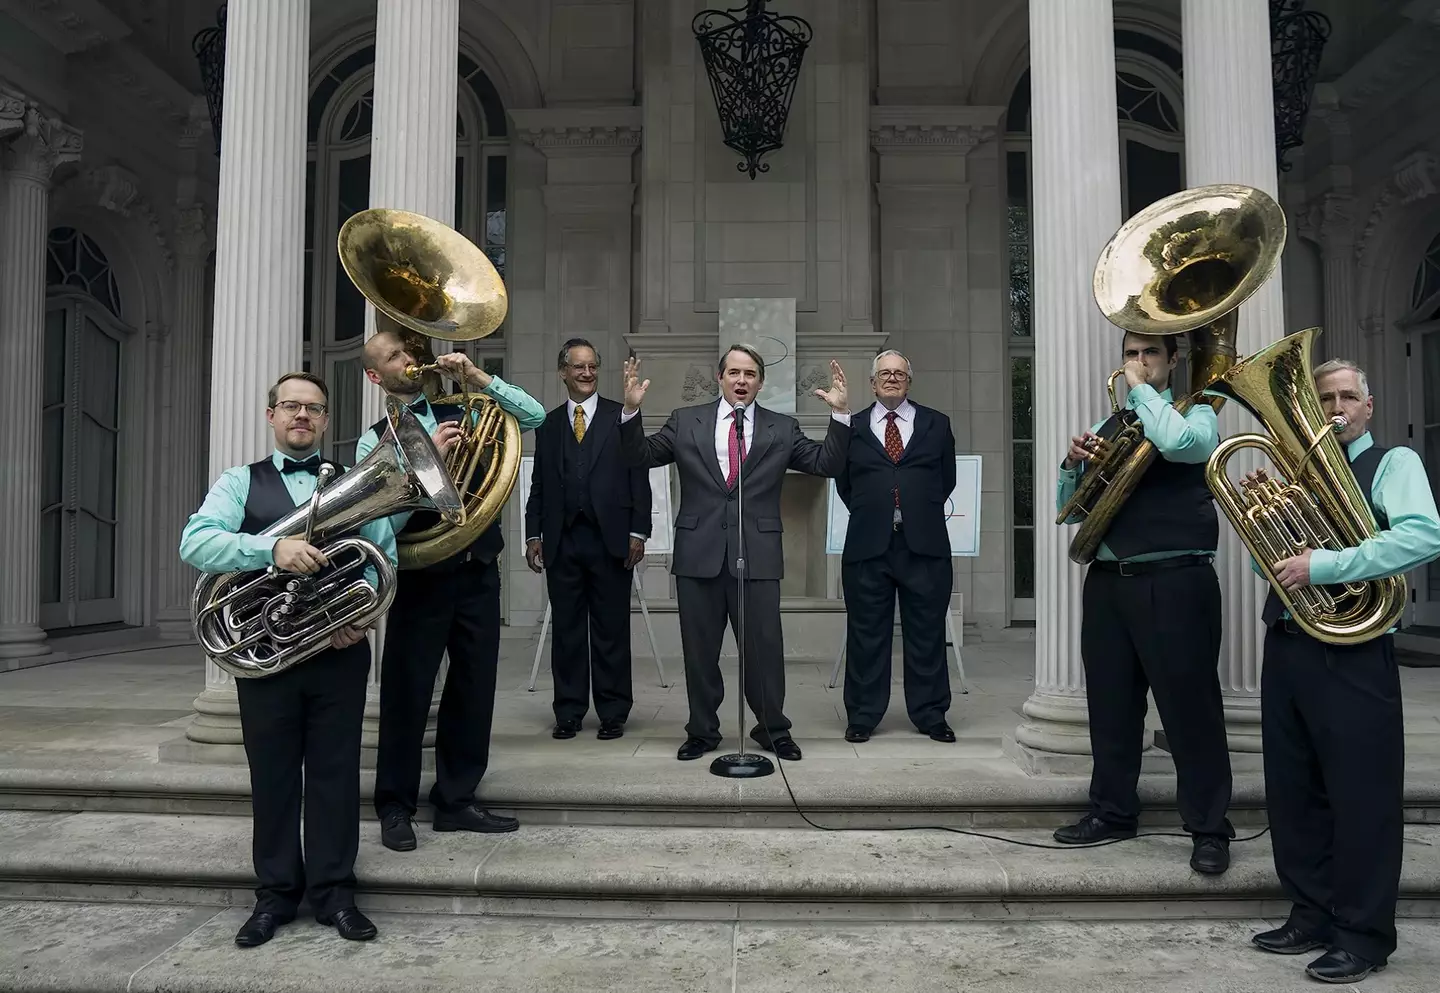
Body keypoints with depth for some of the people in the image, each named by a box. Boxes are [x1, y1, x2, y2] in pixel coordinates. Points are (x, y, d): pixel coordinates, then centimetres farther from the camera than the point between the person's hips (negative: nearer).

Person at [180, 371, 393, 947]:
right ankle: (275, 894, 23)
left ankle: (334, 892, 17)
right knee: (272, 774, 9)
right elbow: (195, 543, -10)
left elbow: (385, 556, 1)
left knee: (335, 771, 5)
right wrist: (271, 548, -25)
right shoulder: (240, 483, 7)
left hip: (339, 650, 1)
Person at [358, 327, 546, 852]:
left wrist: (475, 376, -7)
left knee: (474, 688, 9)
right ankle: (395, 807, 21)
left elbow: (534, 415, 1)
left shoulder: (460, 413, 10)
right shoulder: (374, 440, 0)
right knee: (408, 691, 4)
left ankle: (456, 800, 24)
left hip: (478, 571, 4)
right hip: (421, 577, -3)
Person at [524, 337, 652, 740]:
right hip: (562, 541, 3)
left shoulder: (622, 417, 4)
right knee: (566, 629, 7)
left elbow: (639, 478, 0)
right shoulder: (548, 424, 13)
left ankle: (613, 714, 12)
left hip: (610, 539, -2)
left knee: (611, 630, 3)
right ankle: (569, 712, 17)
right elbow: (539, 484, 13)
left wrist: (638, 532, -6)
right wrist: (534, 534, 6)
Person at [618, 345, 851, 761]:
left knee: (764, 647, 4)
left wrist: (841, 414, -8)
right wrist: (632, 410, -9)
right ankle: (703, 731, 26)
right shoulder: (686, 421, 8)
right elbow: (641, 455, 6)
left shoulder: (782, 428, 7)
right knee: (700, 649, 10)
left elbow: (827, 463, 3)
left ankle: (773, 730, 23)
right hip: (698, 553, 1)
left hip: (758, 555, -1)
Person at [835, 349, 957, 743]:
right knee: (867, 635, 5)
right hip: (868, 545, 0)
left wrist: (922, 513, 11)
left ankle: (930, 715, 20)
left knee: (927, 634, 7)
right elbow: (844, 483, 13)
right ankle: (862, 716, 16)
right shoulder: (853, 428, 9)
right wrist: (868, 514, 8)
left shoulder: (936, 424, 11)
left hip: (924, 544, 1)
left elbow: (946, 478, 15)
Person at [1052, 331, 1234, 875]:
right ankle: (1112, 811, 23)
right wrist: (1073, 464, -2)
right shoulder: (1108, 427, 18)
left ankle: (1209, 829, 11)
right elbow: (1069, 510, 18)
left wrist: (1141, 388, -9)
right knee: (1110, 703, 10)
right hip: (1107, 581, 6)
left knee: (1189, 704, -1)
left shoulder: (1196, 414, 3)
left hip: (1174, 582, -5)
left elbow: (1176, 442, -24)